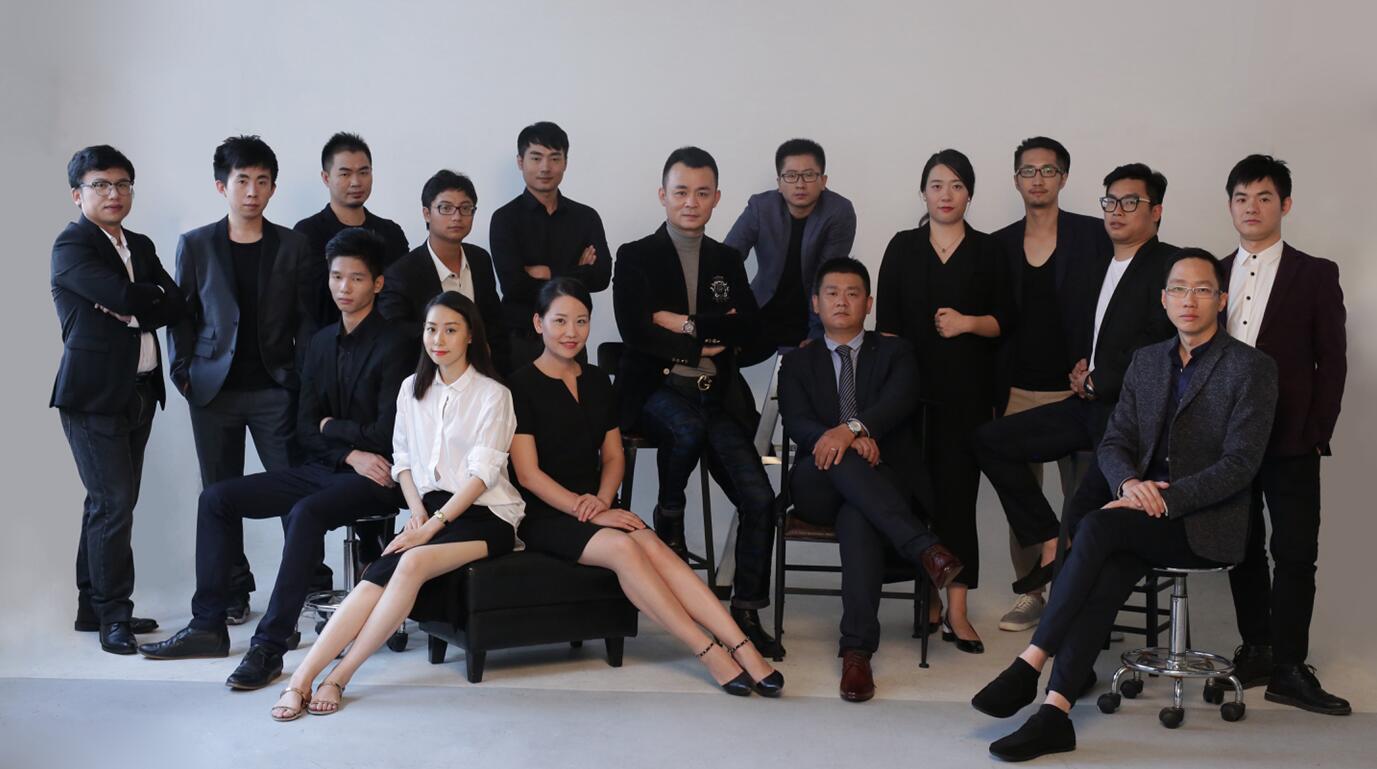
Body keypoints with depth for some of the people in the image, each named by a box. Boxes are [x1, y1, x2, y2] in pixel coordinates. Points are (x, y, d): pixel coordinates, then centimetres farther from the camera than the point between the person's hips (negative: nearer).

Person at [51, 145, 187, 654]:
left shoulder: (141, 246, 16)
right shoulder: (72, 246, -7)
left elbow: (176, 307, 3)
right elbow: (123, 296, -21)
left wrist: (131, 310, -12)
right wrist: (154, 297, -2)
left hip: (139, 392, 7)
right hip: (94, 394, -7)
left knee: (112, 502, 12)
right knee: (112, 503, -8)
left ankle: (93, 608, 21)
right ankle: (113, 618, -1)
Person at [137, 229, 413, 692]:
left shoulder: (392, 347, -9)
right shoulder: (321, 343, 13)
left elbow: (387, 432, -16)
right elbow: (305, 427, 8)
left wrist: (332, 427, 0)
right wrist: (351, 453, -10)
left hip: (373, 479, -8)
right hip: (323, 470, 8)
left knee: (306, 513, -36)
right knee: (217, 498, -1)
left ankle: (270, 645, -30)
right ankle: (208, 627, 2)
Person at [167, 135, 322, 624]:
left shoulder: (294, 246, 5)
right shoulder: (195, 245, 6)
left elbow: (307, 318, 4)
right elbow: (182, 315, 7)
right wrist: (183, 373, -2)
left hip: (275, 387, -1)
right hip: (215, 390, 1)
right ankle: (232, 591, 17)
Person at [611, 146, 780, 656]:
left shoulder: (727, 261, 17)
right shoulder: (636, 257, 6)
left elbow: (746, 326, 2)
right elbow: (635, 331, -8)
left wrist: (685, 323, -9)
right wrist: (702, 347, -8)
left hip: (717, 395, 3)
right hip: (656, 389, -3)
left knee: (759, 499, -13)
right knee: (689, 428, -39)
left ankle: (746, 612, -1)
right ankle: (668, 515, -10)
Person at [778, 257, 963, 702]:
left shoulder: (894, 352, 17)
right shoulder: (798, 363, 19)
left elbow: (900, 401, -7)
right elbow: (796, 423, 0)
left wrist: (853, 427, -28)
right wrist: (842, 441, -22)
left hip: (883, 480, -1)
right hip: (820, 485, 1)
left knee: (858, 520, -38)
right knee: (841, 457, -36)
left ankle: (857, 651, -39)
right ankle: (923, 548, -42)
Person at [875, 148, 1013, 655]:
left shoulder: (988, 252, 9)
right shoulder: (903, 248, 10)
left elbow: (1005, 320, 6)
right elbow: (886, 322, 6)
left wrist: (969, 322, -12)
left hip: (967, 390, -1)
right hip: (913, 386, 1)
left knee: (958, 489, -5)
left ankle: (956, 610, -2)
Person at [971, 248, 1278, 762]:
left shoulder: (1251, 368, -3)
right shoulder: (1146, 361, 15)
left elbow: (1239, 464, -11)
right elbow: (1114, 442, 11)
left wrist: (1164, 499, -22)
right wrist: (1129, 482, -13)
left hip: (1206, 523, -4)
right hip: (1146, 512, 5)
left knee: (1099, 528, -30)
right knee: (1110, 573, -28)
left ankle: (1031, 663, -26)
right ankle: (1055, 714, -34)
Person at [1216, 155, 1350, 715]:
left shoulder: (1315, 275, 2)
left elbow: (1332, 362, -1)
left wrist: (1317, 434, -9)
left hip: (1290, 440, -3)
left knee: (1295, 552, -3)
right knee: (1243, 549, 9)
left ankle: (1287, 669, 2)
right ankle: (1255, 652, 19)